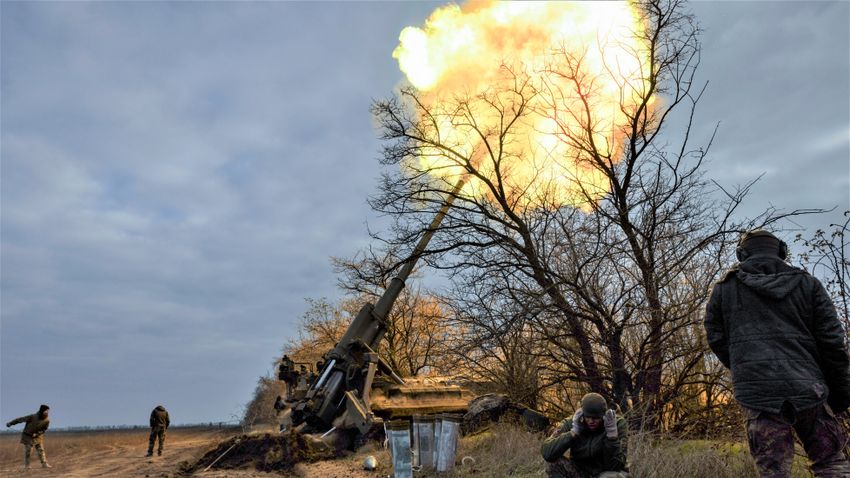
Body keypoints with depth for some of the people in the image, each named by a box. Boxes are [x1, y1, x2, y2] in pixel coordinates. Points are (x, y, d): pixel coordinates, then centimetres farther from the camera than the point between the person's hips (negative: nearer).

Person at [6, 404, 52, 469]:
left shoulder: (47, 420, -12)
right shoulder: (33, 417, -23)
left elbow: (44, 429, 0)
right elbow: (21, 419, -16)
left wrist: (37, 434, -15)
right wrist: (11, 423, -14)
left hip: (38, 437, 3)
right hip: (28, 436, -3)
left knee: (41, 450, -3)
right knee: (28, 451, 0)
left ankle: (44, 463, -4)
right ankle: (26, 465, 14)